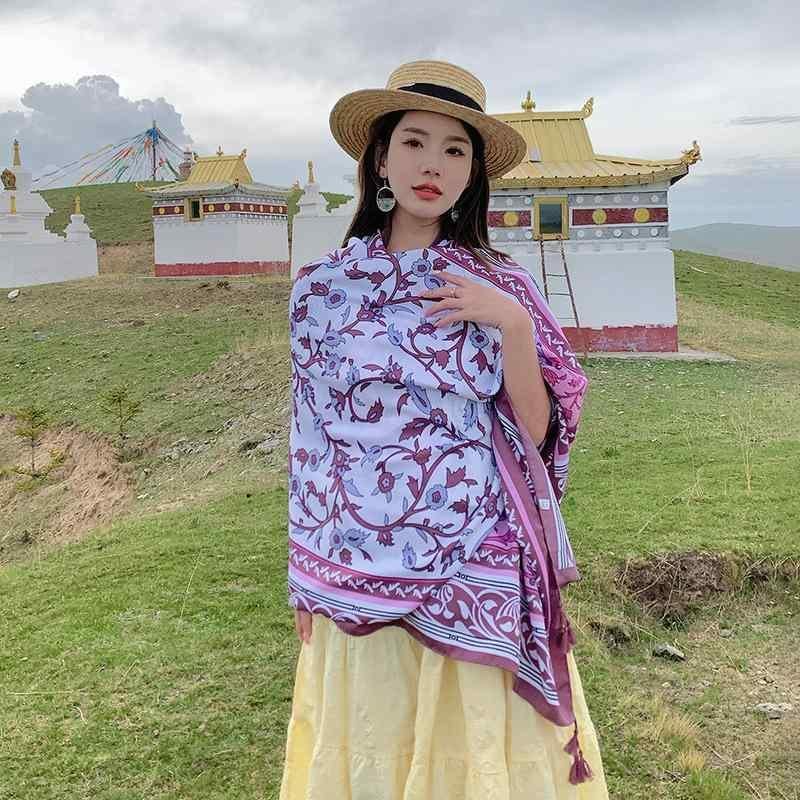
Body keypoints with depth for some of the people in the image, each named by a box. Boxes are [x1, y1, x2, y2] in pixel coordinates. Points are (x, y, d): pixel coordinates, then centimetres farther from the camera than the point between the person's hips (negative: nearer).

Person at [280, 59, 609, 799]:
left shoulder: (500, 285, 0)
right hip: (362, 573, 1)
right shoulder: (322, 287, 1)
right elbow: (310, 438, 5)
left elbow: (534, 433, -2)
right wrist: (305, 576, 6)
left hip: (478, 568, 0)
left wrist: (511, 325, -16)